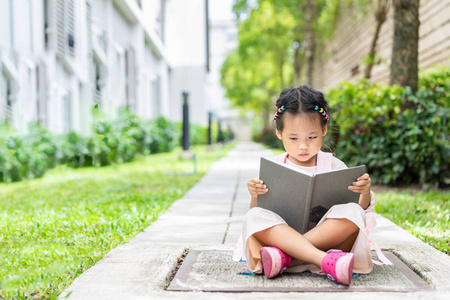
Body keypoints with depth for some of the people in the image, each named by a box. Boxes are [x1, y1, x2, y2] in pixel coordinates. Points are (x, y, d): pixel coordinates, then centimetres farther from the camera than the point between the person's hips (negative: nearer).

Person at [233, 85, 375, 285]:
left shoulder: (332, 165, 9)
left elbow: (363, 207, 9)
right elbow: (260, 209, 6)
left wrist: (365, 192, -13)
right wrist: (255, 197, -16)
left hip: (326, 236, 0)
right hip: (283, 233, 0)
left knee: (352, 212, -27)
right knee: (255, 217, -27)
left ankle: (282, 255, -35)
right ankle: (325, 261, -44)